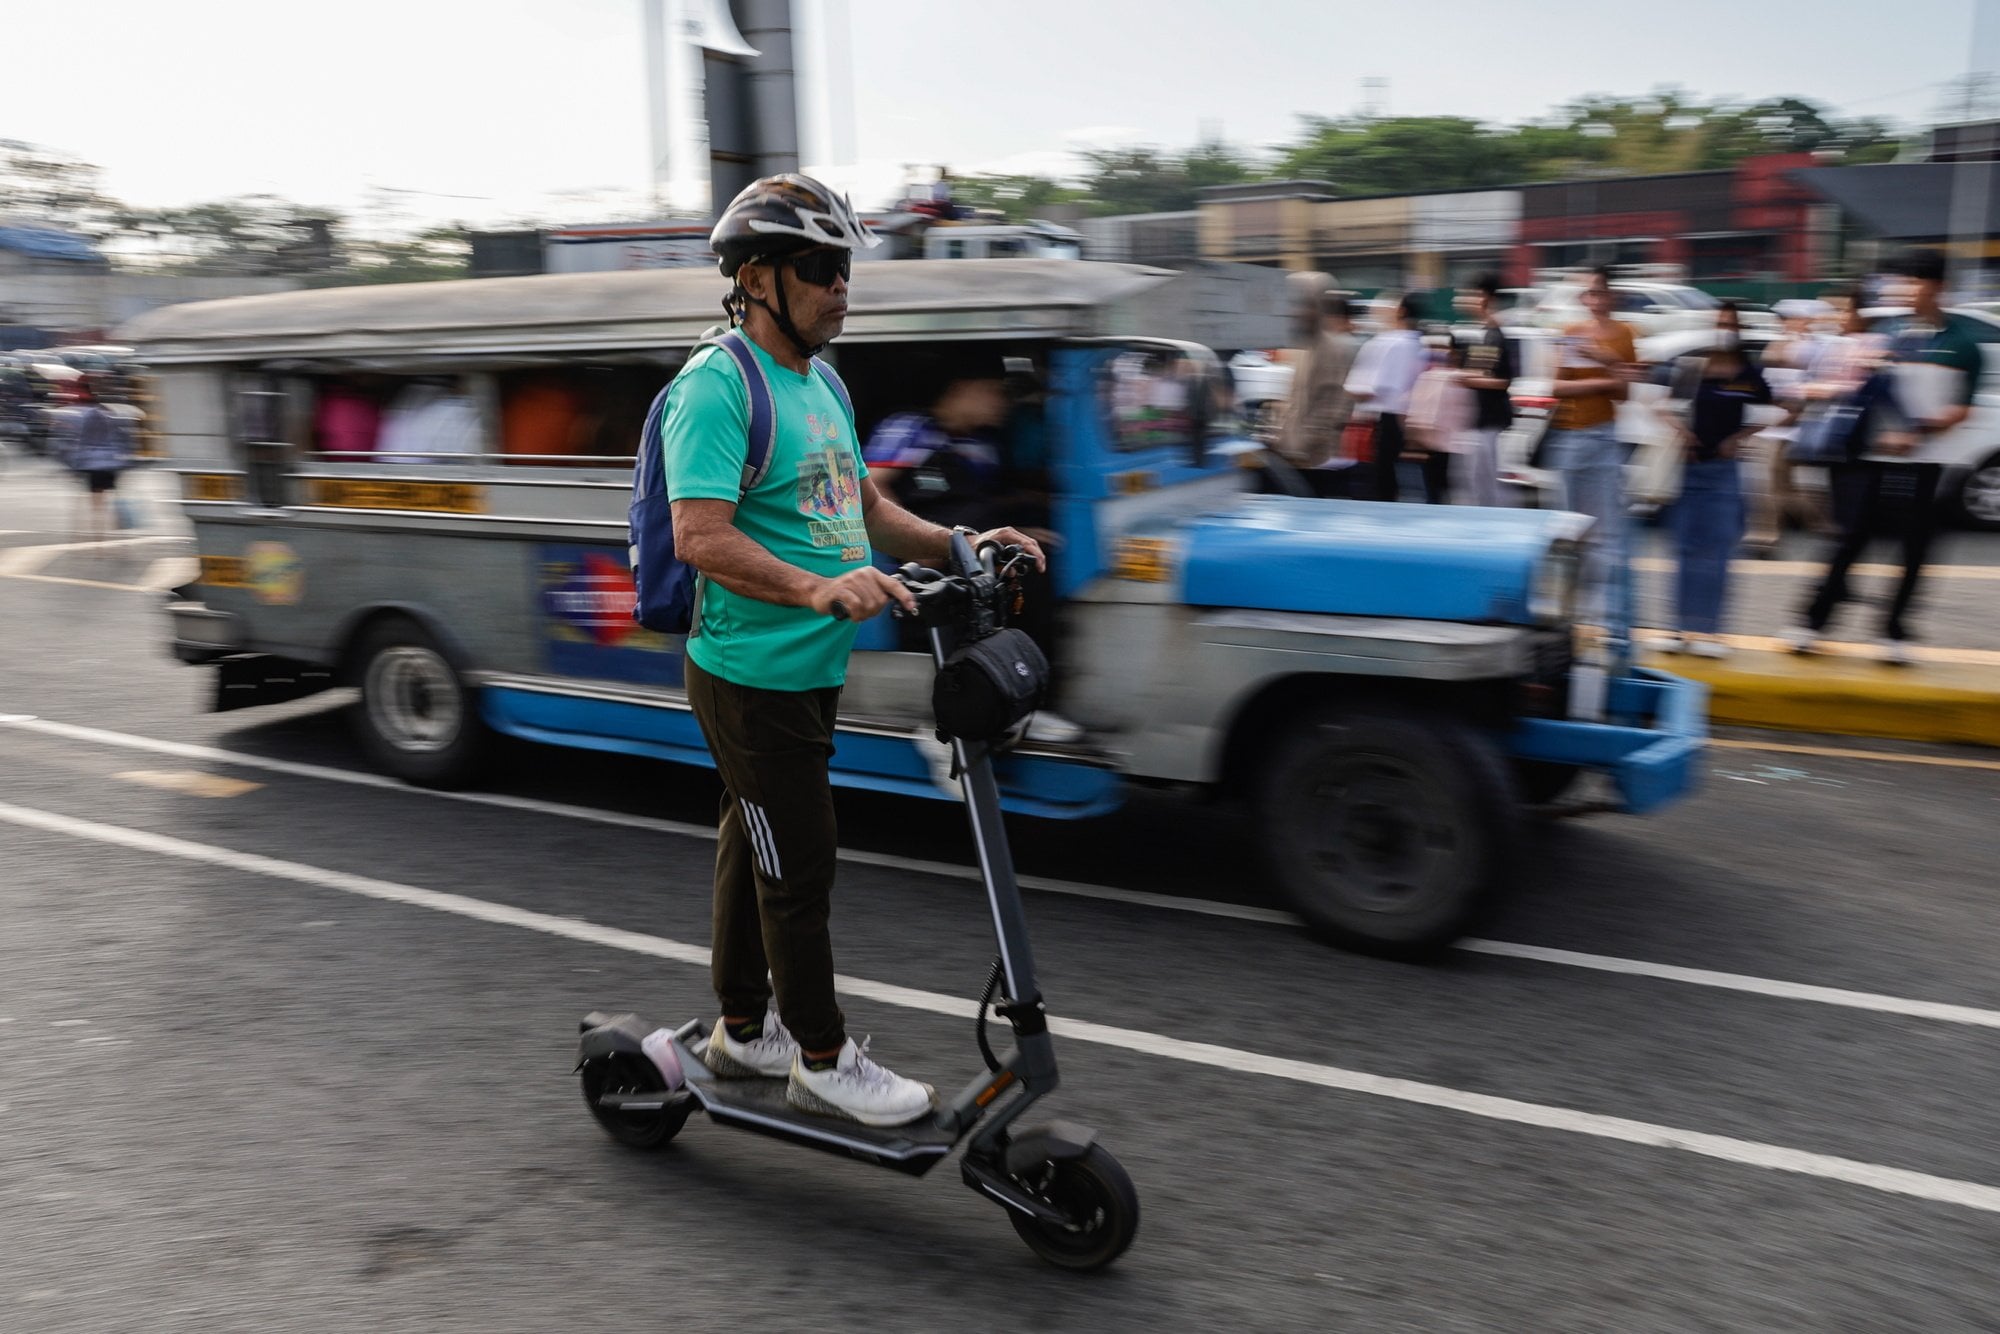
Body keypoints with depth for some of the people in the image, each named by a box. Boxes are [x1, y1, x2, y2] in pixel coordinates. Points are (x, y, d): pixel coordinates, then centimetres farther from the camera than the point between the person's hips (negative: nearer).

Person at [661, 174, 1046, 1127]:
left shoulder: (821, 383, 14)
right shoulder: (716, 385, -15)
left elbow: (864, 506, 21)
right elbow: (700, 537, -25)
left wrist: (959, 545, 7)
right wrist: (819, 589, -37)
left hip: (810, 670, 9)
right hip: (749, 675, -9)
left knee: (757, 848, 19)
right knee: (799, 867, -1)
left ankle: (743, 1030, 34)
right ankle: (822, 1061, 14)